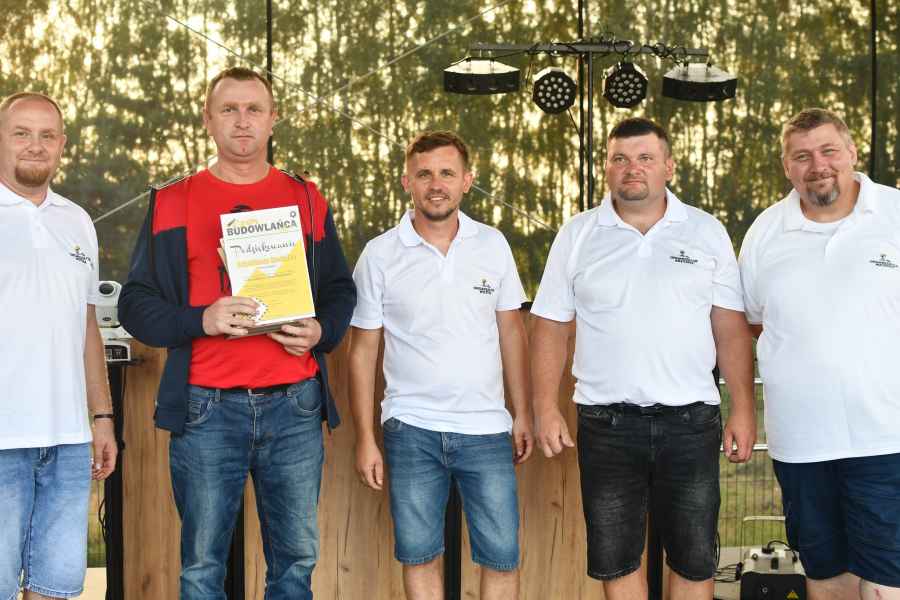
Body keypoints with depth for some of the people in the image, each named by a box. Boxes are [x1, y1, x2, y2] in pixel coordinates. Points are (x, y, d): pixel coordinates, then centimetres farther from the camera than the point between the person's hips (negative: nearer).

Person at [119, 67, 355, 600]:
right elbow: (136, 305, 3)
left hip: (294, 403, 2)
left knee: (297, 556, 8)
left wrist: (320, 332, -6)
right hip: (207, 409, -1)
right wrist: (201, 321, -15)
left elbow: (340, 292, 15)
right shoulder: (173, 203, 6)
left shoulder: (306, 200, 11)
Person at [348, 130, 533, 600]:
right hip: (411, 429, -1)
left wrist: (523, 414, 7)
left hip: (487, 428, 1)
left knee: (502, 557, 3)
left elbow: (511, 331, 9)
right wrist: (365, 438, -2)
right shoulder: (380, 255, -3)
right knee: (419, 556, 8)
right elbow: (363, 350, 1)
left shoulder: (493, 244, 2)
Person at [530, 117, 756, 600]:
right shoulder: (577, 236, 3)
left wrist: (743, 410, -2)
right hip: (606, 423, 0)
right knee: (614, 560, 9)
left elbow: (731, 329, 3)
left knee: (694, 560, 8)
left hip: (690, 420, 0)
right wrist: (545, 408, -3)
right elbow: (551, 328, 4)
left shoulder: (707, 232, 3)